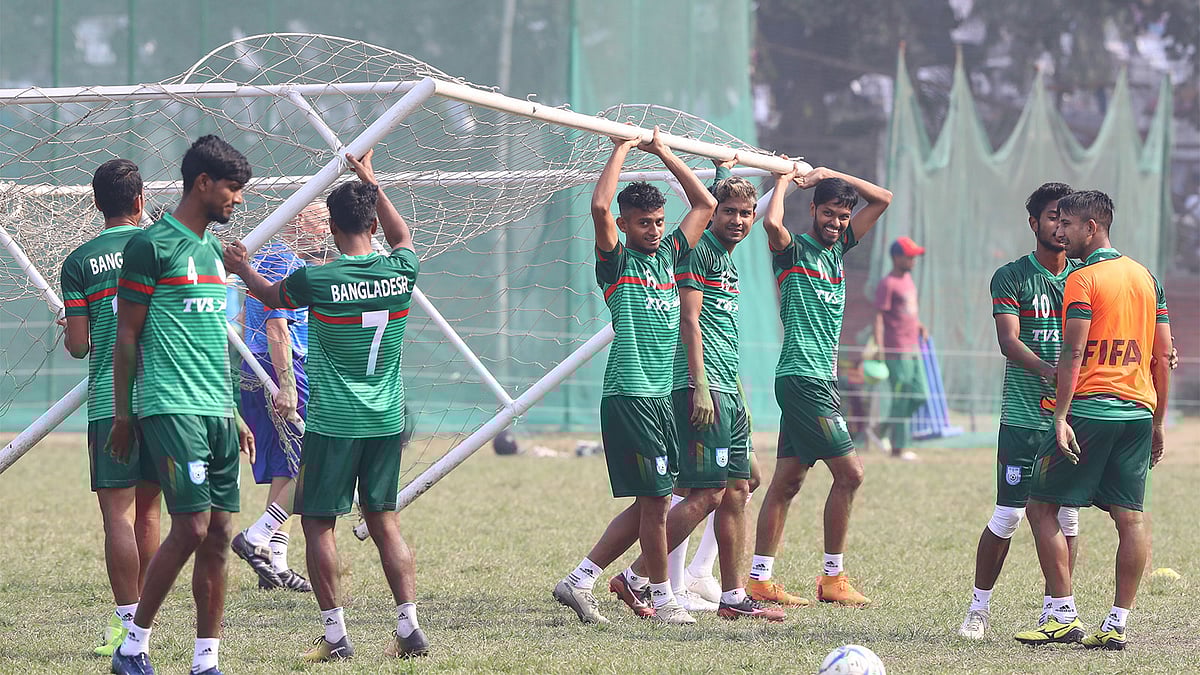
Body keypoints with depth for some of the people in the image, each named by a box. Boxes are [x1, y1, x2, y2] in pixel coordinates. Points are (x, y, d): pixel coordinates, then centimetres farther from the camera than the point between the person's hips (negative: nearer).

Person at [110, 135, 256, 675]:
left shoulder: (212, 250, 18)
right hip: (171, 408, -8)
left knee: (220, 533, 3)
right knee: (191, 526, -13)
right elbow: (127, 336, -4)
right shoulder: (152, 246, -6)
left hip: (217, 411, 8)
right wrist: (122, 415, -5)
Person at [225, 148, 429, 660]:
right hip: (387, 421, 4)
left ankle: (335, 635, 2)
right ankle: (410, 627, 3)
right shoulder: (401, 272, -2)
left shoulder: (317, 281, -13)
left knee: (318, 523, 5)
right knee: (384, 520, 12)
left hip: (333, 423, -4)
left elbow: (272, 296, 10)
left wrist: (242, 269, 30)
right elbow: (402, 236, 24)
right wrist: (371, 183, 32)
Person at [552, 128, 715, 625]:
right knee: (655, 499, -6)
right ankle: (661, 598, 3)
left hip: (660, 397, 8)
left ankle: (580, 581, 13)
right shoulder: (616, 261, -3)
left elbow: (705, 204, 24)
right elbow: (599, 206, -20)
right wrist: (622, 148, -10)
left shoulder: (668, 255, 16)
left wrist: (665, 153, 17)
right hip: (628, 396, -8)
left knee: (650, 504, 7)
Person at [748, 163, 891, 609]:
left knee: (788, 480, 6)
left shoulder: (839, 248, 16)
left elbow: (882, 199, 21)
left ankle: (759, 579, 6)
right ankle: (832, 578, -4)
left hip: (820, 381, 8)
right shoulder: (794, 250, -6)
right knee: (849, 472, -10)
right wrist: (783, 180, -12)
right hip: (801, 378, -8)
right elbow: (772, 223, -30)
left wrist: (828, 175, 10)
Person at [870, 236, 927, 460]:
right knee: (901, 398, -6)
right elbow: (878, 317, -16)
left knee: (918, 396, 9)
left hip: (913, 349, 9)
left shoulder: (908, 279, 16)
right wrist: (879, 347, -23)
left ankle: (881, 431, 19)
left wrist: (919, 325, 12)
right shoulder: (887, 284, -11)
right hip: (896, 350, -9)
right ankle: (898, 448, 0)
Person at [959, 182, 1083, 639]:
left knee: (1066, 515, 3)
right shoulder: (1011, 277, -1)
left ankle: (1055, 606, 14)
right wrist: (1046, 370, -33)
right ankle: (979, 606, 9)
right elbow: (1008, 340, -13)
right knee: (1007, 516, -5)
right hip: (1023, 416, -3)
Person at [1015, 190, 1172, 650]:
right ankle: (1117, 624, 3)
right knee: (1130, 518, 5)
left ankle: (1063, 615, -3)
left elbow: (1073, 354, -14)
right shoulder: (1146, 277, 14)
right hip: (1138, 410, 7)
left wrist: (1061, 415, -16)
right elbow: (1163, 355, 15)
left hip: (1089, 408, -7)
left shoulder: (1083, 280, -7)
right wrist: (1157, 422, 19)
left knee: (1042, 507, 2)